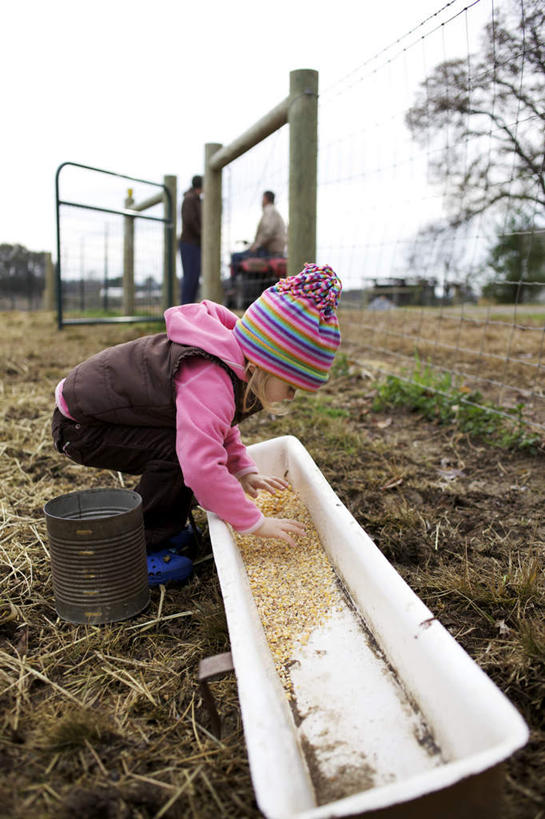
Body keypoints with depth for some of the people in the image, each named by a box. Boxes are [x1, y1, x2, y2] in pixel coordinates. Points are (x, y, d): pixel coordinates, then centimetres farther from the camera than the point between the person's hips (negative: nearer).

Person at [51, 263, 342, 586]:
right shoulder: (208, 384, -34)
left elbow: (220, 427, 18)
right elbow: (202, 469, -40)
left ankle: (169, 525, 16)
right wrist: (255, 522, -28)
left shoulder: (229, 360, -1)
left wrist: (243, 470, 6)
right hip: (77, 426, -9)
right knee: (178, 452, -25)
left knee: (192, 441, 3)